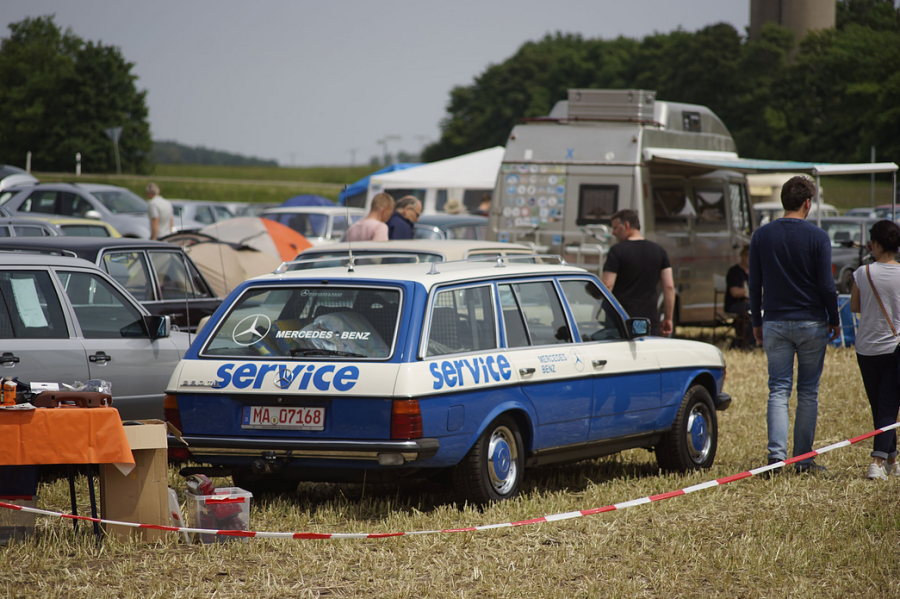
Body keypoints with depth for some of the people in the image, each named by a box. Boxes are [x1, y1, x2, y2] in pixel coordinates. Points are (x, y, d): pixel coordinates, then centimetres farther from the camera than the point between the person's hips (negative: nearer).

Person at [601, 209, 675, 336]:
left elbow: (608, 285, -13)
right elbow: (669, 286, 6)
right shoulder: (659, 251, 10)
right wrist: (668, 319, 10)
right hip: (650, 320, 5)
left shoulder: (617, 251, -6)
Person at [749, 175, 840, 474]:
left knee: (778, 390, 2)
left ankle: (777, 453, -14)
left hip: (775, 324, 2)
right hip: (812, 325, -2)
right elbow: (826, 285, -6)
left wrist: (757, 322, 14)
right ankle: (803, 459, 10)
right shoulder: (817, 237, -7)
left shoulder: (762, 235, 2)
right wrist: (834, 320, 7)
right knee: (808, 393, 7)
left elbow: (754, 284, 5)